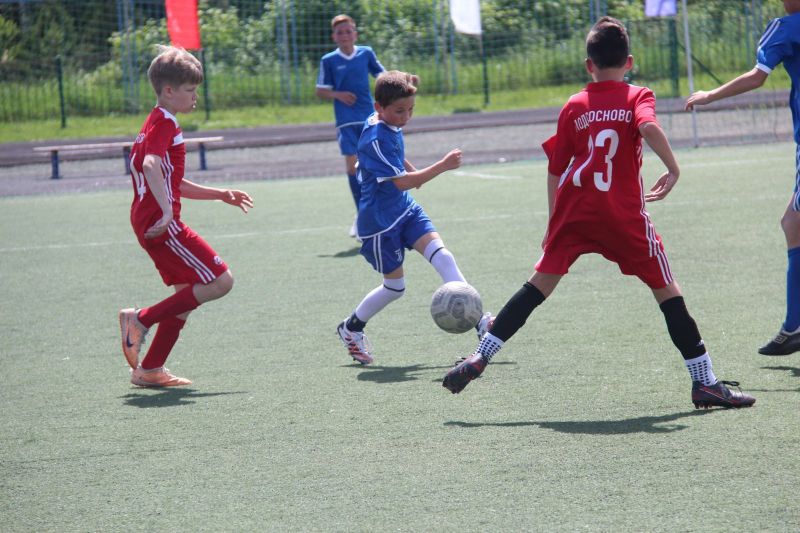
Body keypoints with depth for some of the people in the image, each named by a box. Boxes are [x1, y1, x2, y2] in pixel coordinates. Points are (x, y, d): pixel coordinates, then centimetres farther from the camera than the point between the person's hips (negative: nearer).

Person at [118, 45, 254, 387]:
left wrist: (221, 195, 27)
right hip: (161, 223, -10)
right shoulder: (164, 123, -10)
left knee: (187, 294, 14)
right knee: (220, 282, -10)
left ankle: (149, 370, 14)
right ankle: (142, 320, -9)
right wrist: (165, 211, -37)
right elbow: (150, 165, -29)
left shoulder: (159, 123, 22)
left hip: (152, 224, 10)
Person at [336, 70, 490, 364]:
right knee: (395, 286, 4)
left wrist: (411, 170, 16)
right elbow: (401, 182, -31)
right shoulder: (375, 139, -26)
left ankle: (477, 319, -19)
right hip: (379, 221, -8)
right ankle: (351, 328, 27)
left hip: (405, 209, 8)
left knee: (442, 256, -12)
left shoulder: (390, 125, 3)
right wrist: (442, 166, -33)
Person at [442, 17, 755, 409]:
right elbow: (649, 128, -21)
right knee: (666, 289, 6)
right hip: (624, 215, -3)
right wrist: (673, 170, -12)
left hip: (574, 208, 3)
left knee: (542, 282, 9)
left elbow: (555, 170, 12)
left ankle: (479, 358, 2)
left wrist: (554, 222, 20)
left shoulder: (574, 106, 11)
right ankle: (705, 383, 6)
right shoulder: (637, 97, 3)